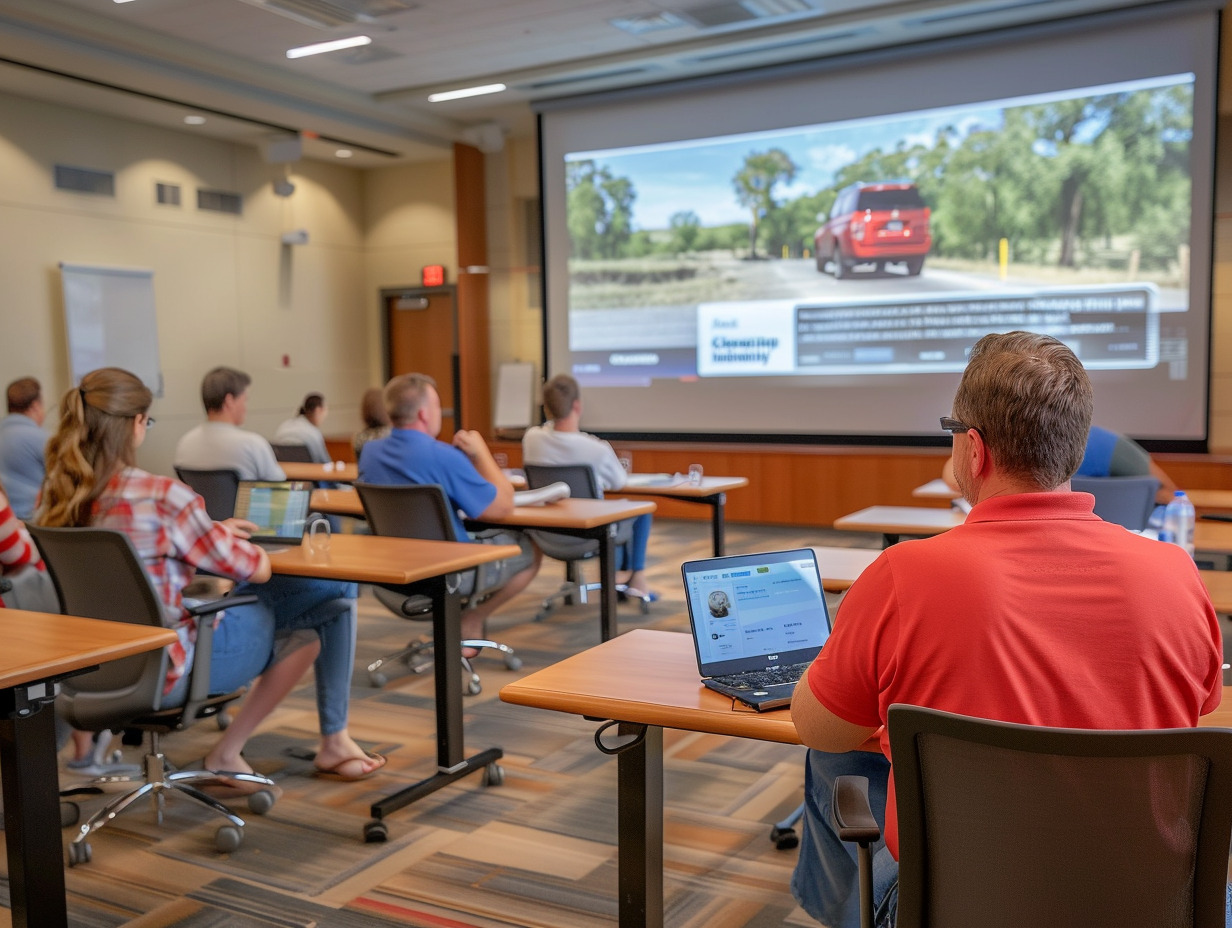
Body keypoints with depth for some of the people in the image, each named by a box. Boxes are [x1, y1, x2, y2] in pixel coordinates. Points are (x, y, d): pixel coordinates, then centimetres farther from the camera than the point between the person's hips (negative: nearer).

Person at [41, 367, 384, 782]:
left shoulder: (60, 495, -3)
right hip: (166, 668, -8)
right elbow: (255, 569, -13)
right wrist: (257, 555, 9)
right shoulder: (163, 496, -26)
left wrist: (212, 531, 16)